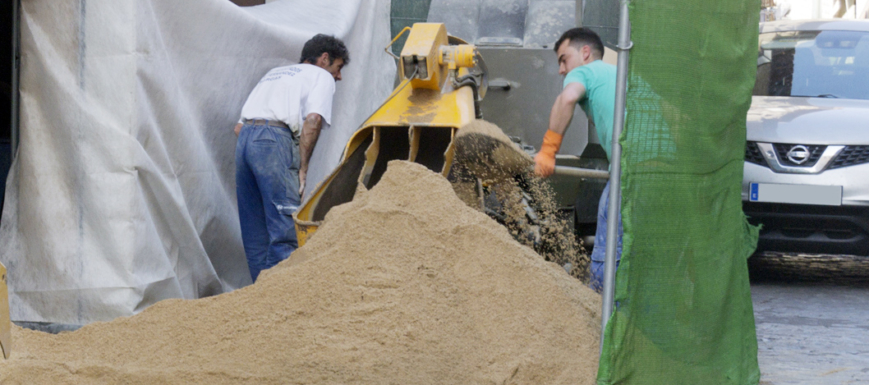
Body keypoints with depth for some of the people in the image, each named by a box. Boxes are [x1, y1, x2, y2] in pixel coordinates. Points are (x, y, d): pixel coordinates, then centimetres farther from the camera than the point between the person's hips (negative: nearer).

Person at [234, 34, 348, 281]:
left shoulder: (274, 74, 34)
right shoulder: (321, 76, 14)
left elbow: (239, 127, 27)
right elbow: (313, 120, -7)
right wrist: (302, 167, -4)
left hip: (245, 137, 7)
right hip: (275, 139, -7)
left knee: (254, 232, 10)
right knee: (285, 227, -9)